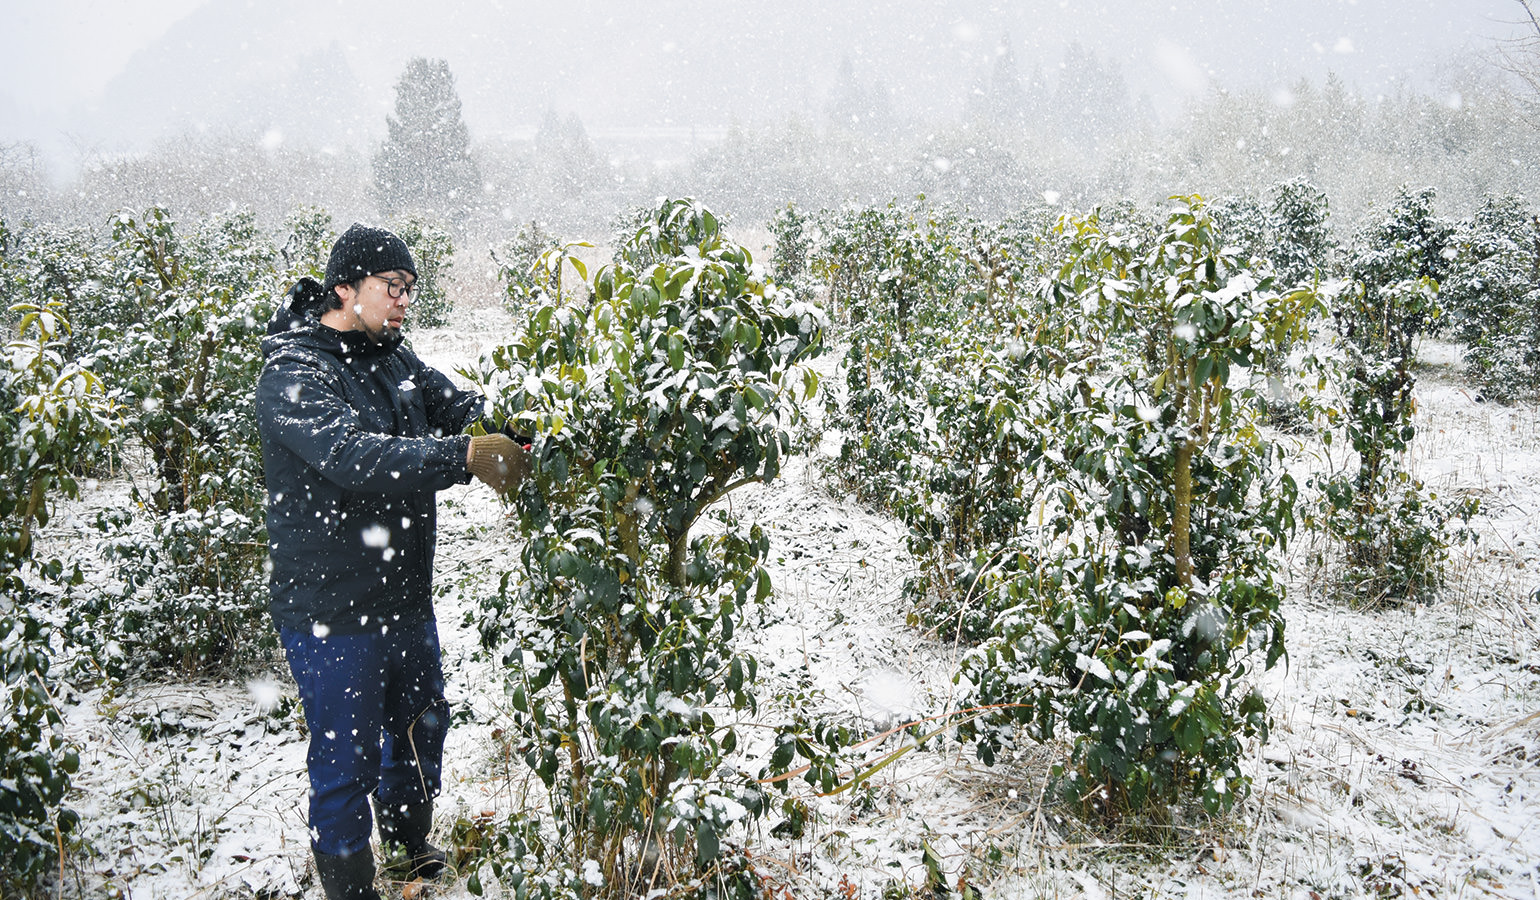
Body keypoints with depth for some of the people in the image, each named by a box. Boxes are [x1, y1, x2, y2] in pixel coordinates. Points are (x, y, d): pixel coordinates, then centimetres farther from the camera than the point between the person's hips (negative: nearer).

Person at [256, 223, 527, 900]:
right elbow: (350, 454, -35)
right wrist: (465, 457, -42)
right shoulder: (293, 373, -19)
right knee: (348, 760, 4)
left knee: (422, 722, 26)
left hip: (405, 598, 9)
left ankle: (409, 839, 51)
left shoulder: (390, 357, 6)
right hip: (330, 613, -8)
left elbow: (457, 407, 3)